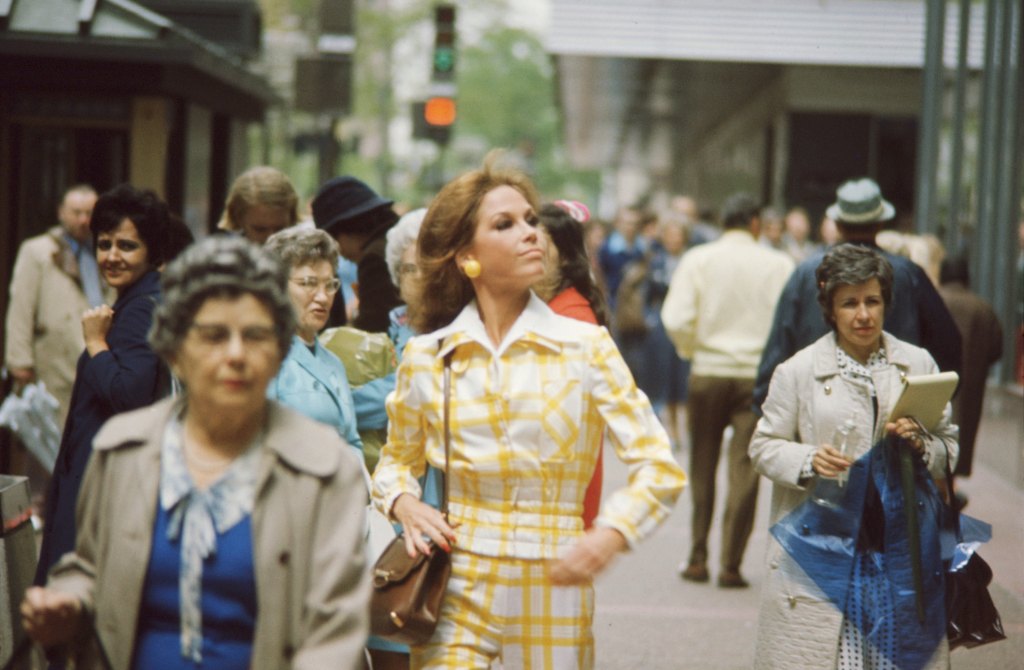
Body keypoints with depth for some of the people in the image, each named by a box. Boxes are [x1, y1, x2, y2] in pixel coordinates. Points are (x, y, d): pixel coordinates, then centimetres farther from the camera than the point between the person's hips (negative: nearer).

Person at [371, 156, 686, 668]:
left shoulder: (585, 347, -3)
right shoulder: (424, 358, 2)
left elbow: (659, 468, -4)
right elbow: (396, 462, 18)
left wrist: (607, 538, -20)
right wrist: (403, 503, -4)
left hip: (553, 590, 0)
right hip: (457, 587, 1)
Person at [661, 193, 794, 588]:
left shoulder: (698, 259, 0)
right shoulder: (780, 265, -2)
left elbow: (675, 318, -8)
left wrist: (690, 350, 10)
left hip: (707, 373, 1)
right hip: (759, 377, -1)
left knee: (702, 470, 11)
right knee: (744, 472, 2)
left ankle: (698, 559, 16)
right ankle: (731, 566, 2)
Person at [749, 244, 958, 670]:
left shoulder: (918, 364, 9)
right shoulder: (798, 371, 2)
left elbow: (949, 446, 13)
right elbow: (764, 446, 6)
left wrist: (920, 444, -9)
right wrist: (808, 461, -13)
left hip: (901, 550, 2)